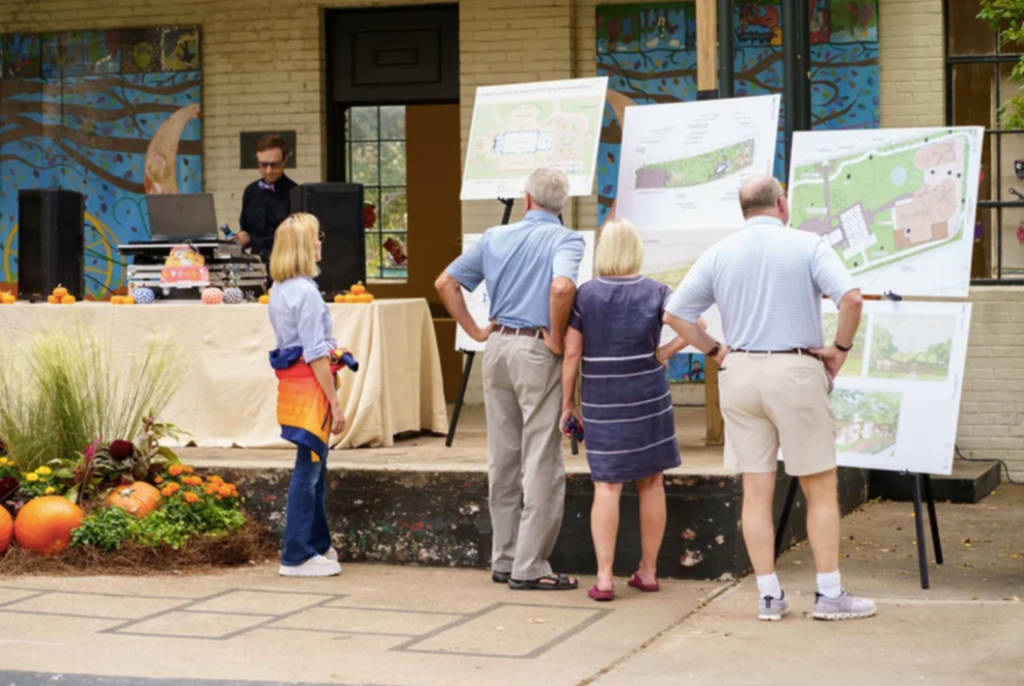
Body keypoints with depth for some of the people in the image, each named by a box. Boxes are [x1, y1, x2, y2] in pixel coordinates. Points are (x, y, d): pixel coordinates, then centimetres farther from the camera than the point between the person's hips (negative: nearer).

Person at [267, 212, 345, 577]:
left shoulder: (279, 290, 12)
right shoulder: (306, 292, -17)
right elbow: (315, 355, -18)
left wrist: (335, 351, 17)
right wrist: (335, 403, -16)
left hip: (292, 382, 10)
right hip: (309, 387, -10)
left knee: (314, 466, 18)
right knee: (308, 470, -4)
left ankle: (318, 544, 28)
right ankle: (297, 556, 1)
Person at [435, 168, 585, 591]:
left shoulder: (495, 238, 11)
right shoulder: (565, 240, -6)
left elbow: (445, 282, 11)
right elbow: (562, 287, -27)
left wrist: (475, 331, 12)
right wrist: (557, 338, -14)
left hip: (497, 349, 6)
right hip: (537, 351, -6)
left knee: (502, 461, 13)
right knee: (542, 462, -1)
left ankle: (504, 559, 20)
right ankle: (529, 567, 0)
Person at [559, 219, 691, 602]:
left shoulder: (585, 295, -3)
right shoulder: (655, 293, -2)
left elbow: (571, 353, -5)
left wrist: (568, 402, 2)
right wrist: (663, 354, -3)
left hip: (602, 402, 0)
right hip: (648, 396, 1)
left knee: (607, 485, 1)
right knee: (651, 481, 12)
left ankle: (604, 578, -6)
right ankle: (648, 571, 19)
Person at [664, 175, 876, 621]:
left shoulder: (719, 254, 6)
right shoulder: (806, 246, -4)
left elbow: (675, 314, 4)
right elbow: (851, 298, -18)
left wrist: (716, 352, 12)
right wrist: (841, 348, -5)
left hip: (739, 372, 4)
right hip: (796, 371, -3)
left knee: (756, 491, 7)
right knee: (821, 488, 6)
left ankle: (769, 596, 9)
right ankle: (829, 594, 7)